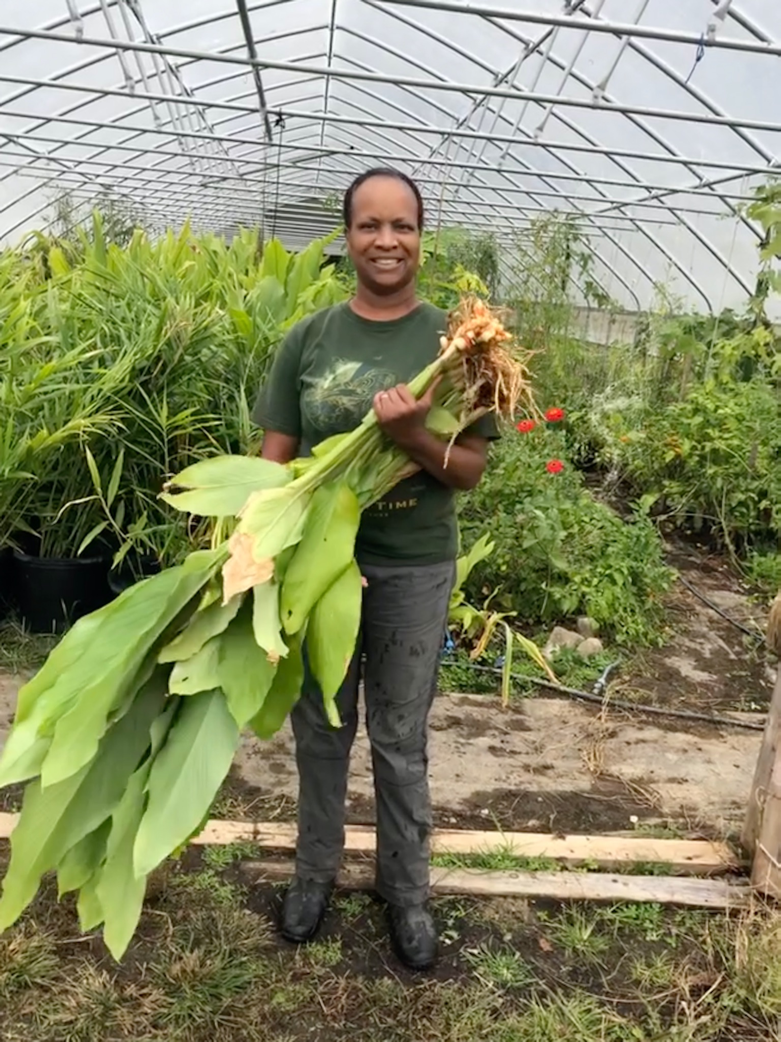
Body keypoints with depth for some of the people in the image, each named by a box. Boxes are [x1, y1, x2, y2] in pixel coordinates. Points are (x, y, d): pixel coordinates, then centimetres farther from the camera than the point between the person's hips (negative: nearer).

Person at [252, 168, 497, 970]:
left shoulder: (452, 340, -6)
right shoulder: (309, 339, -2)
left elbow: (471, 471, -7)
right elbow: (274, 458, 1)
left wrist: (410, 435, -26)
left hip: (414, 570, -1)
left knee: (400, 740, 13)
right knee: (320, 729, 17)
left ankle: (406, 887, 34)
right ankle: (315, 867, 40)